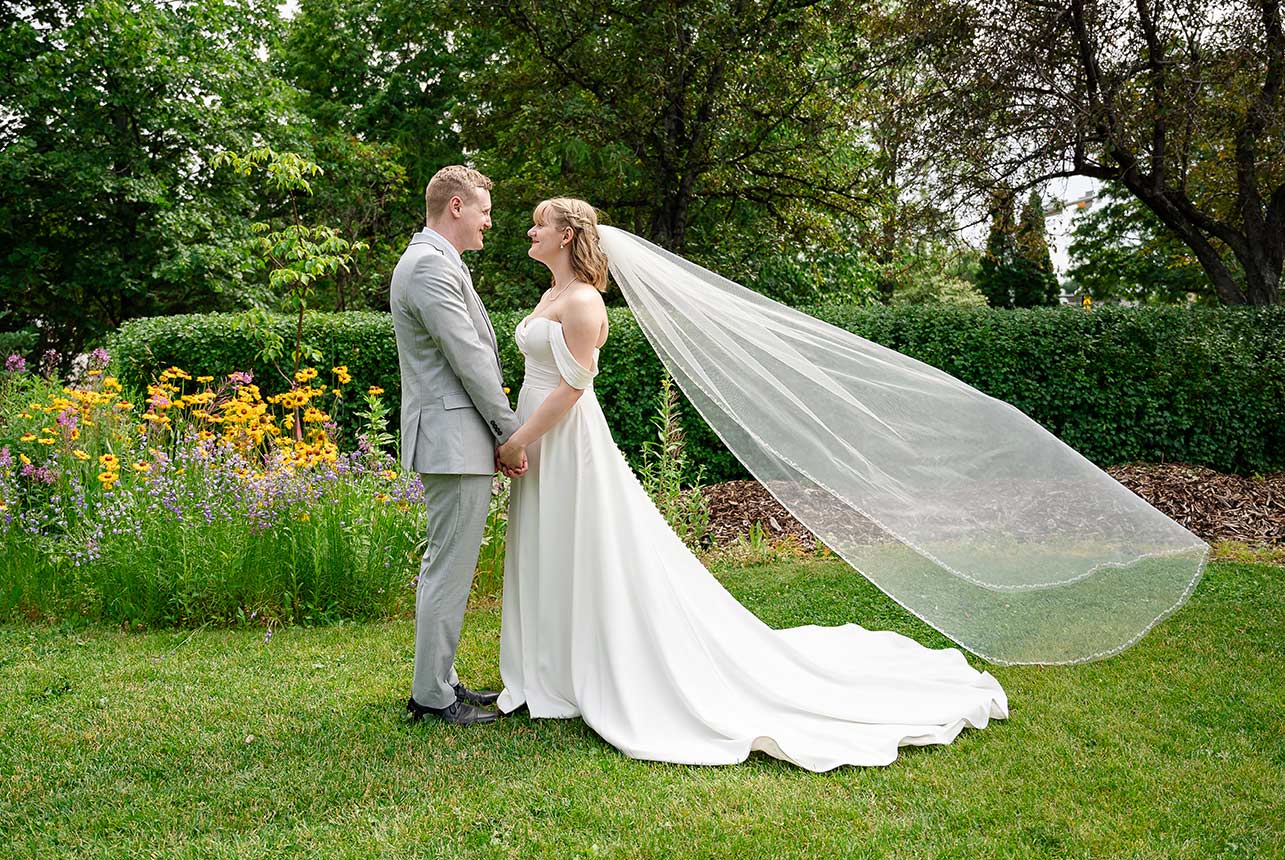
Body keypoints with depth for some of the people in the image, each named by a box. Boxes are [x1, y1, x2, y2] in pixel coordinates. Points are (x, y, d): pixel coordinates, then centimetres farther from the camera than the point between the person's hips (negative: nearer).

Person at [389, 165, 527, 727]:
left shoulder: (433, 261, 19)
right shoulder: (431, 265, -15)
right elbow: (470, 359, -18)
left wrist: (501, 432, 14)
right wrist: (511, 433, -10)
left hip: (450, 440, 11)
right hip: (456, 440, -11)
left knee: (444, 564, 16)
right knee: (450, 569, -4)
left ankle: (439, 680, 26)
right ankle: (432, 695, 5)